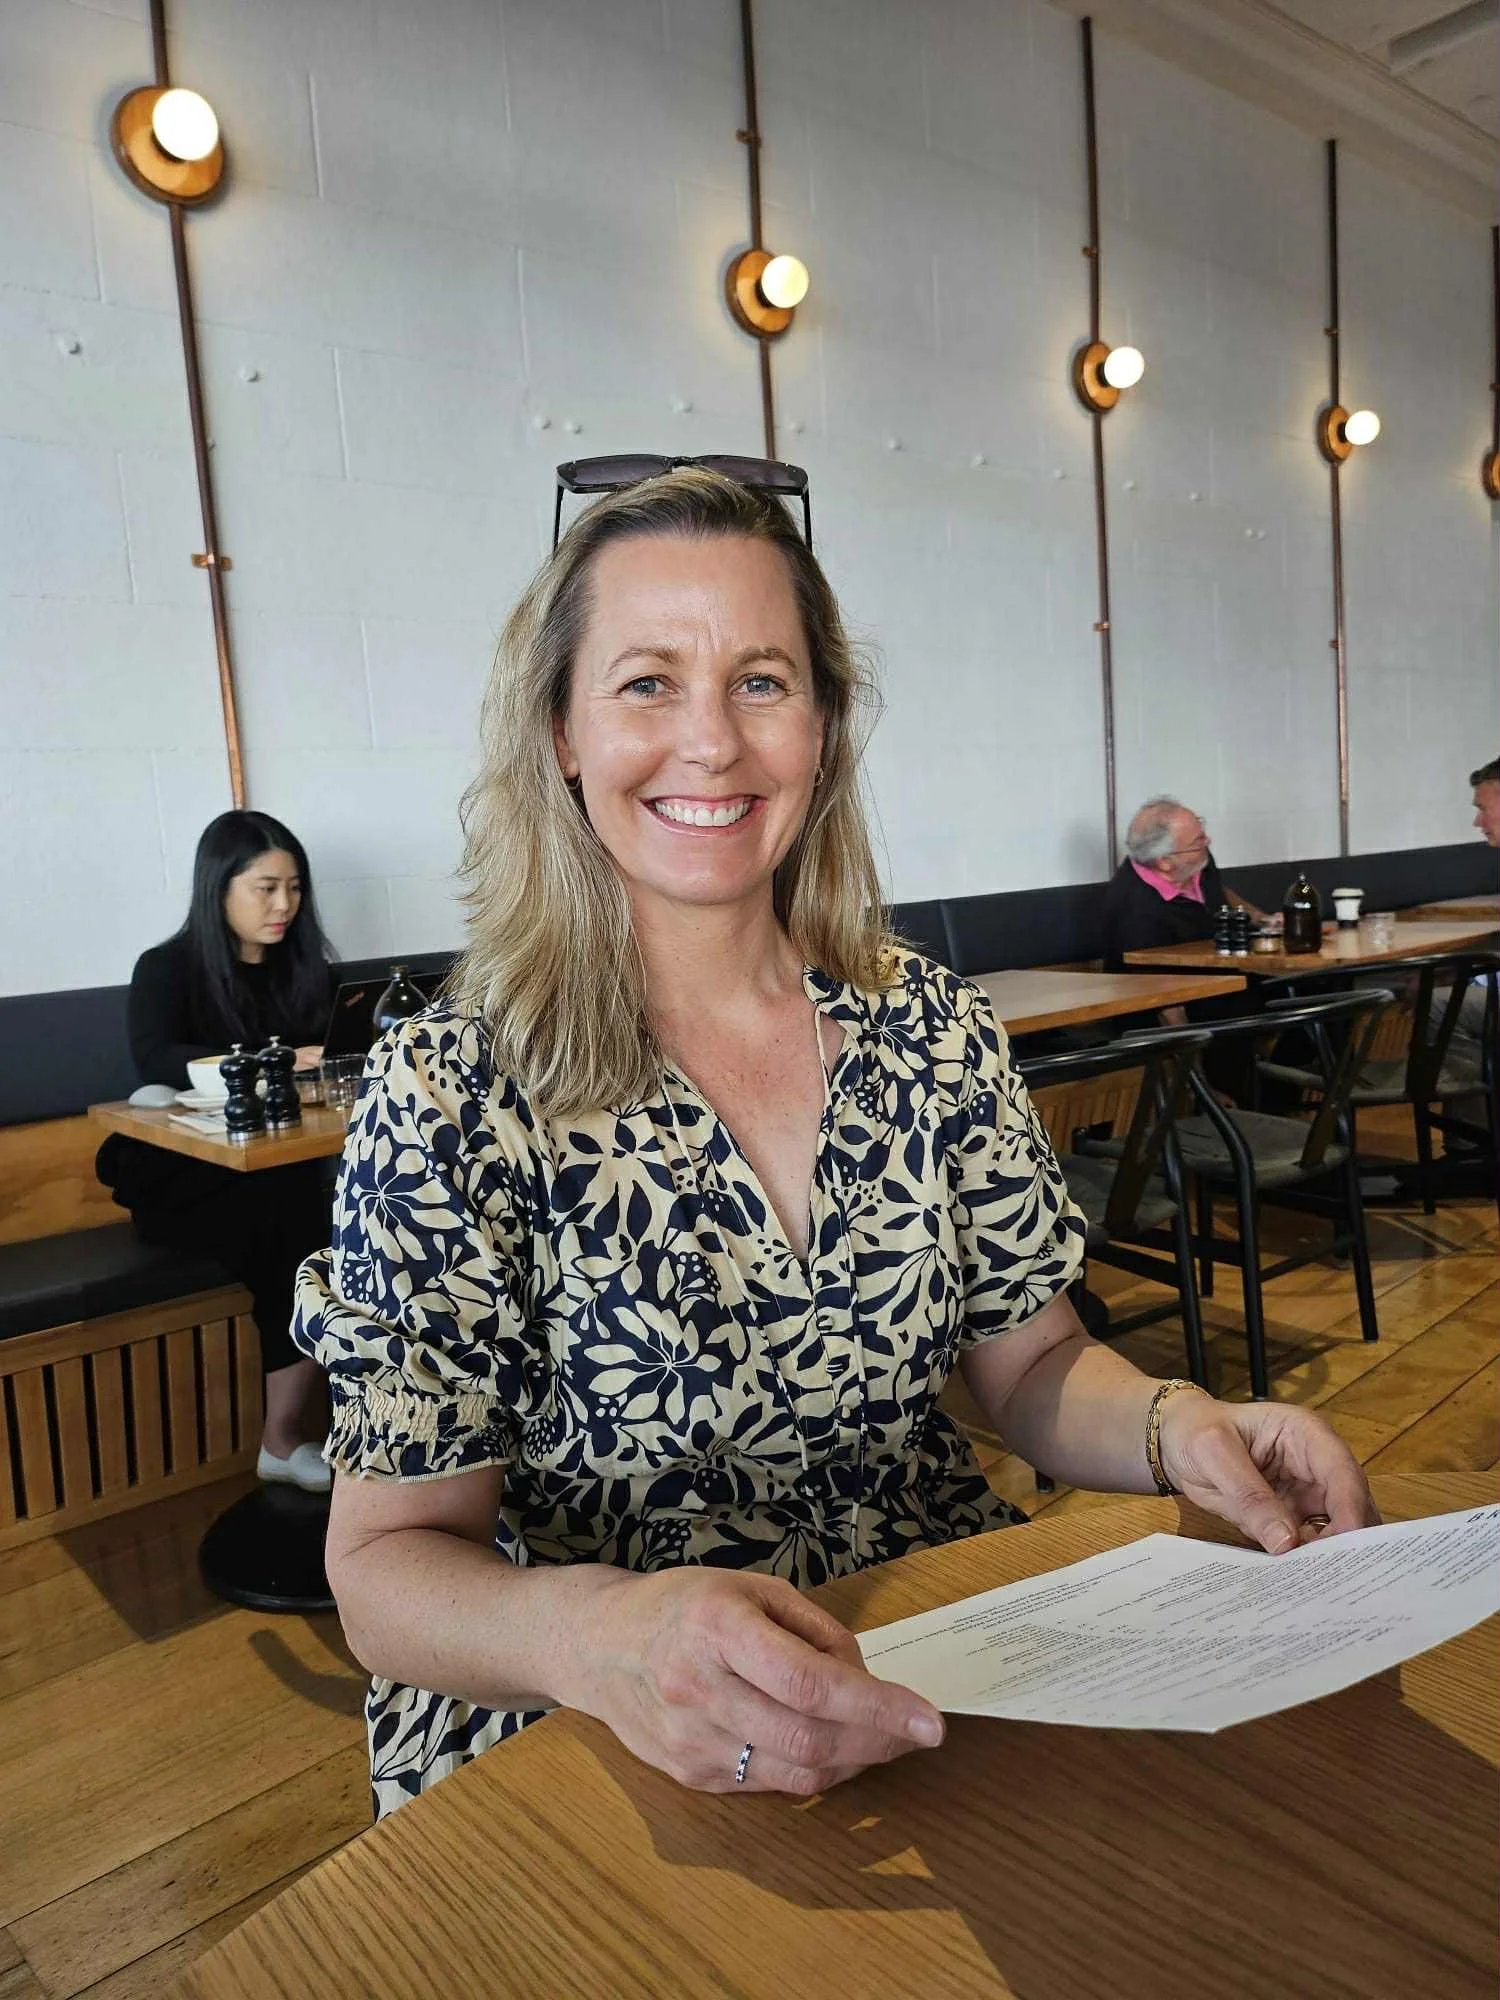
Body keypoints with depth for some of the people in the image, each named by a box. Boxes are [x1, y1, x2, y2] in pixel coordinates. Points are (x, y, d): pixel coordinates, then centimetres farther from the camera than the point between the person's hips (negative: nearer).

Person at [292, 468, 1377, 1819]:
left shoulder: (934, 1029, -1)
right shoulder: (450, 1098, -13)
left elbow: (1031, 1363, 8)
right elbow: (389, 1559, -11)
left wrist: (1177, 1426, -13)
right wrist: (595, 1631, -31)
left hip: (945, 1674, 4)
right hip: (587, 1744, -2)